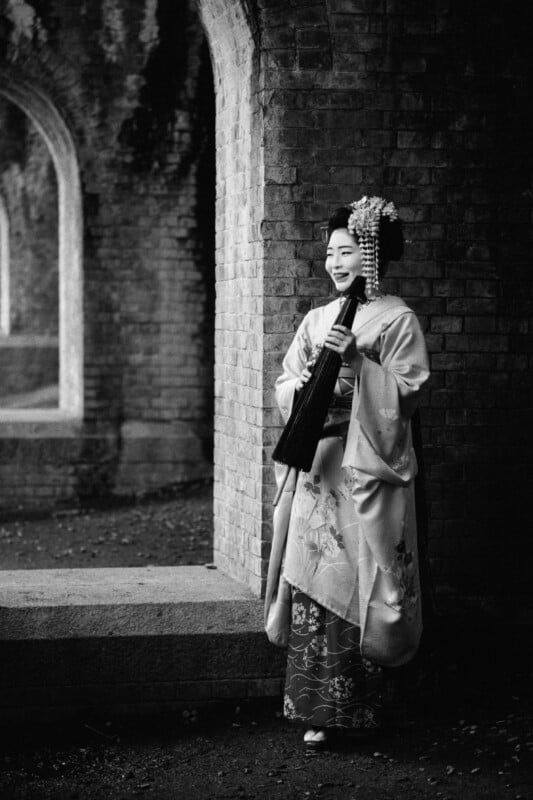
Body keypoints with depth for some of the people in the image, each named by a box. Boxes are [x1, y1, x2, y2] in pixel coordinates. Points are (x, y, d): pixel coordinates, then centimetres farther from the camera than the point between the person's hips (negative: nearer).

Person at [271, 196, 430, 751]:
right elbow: (284, 385, 14)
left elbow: (406, 391, -9)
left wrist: (357, 361, -19)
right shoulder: (316, 319, 14)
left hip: (368, 468, -4)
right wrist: (304, 384, -8)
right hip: (318, 466, 5)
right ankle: (318, 710, 6)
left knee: (360, 586, -3)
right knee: (316, 587, 1)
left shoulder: (397, 320, -1)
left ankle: (358, 708, 7)